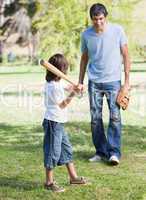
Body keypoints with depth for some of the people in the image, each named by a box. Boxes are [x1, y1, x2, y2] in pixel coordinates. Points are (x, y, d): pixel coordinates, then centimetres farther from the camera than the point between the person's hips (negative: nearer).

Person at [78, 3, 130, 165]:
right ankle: (101, 152, 13)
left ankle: (114, 152, -2)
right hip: (94, 82, 2)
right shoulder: (86, 35, 2)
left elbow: (125, 55, 0)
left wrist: (127, 81, -4)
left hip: (113, 81, -2)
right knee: (95, 119, 3)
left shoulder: (117, 30, -5)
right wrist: (80, 82, 11)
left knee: (115, 117, -7)